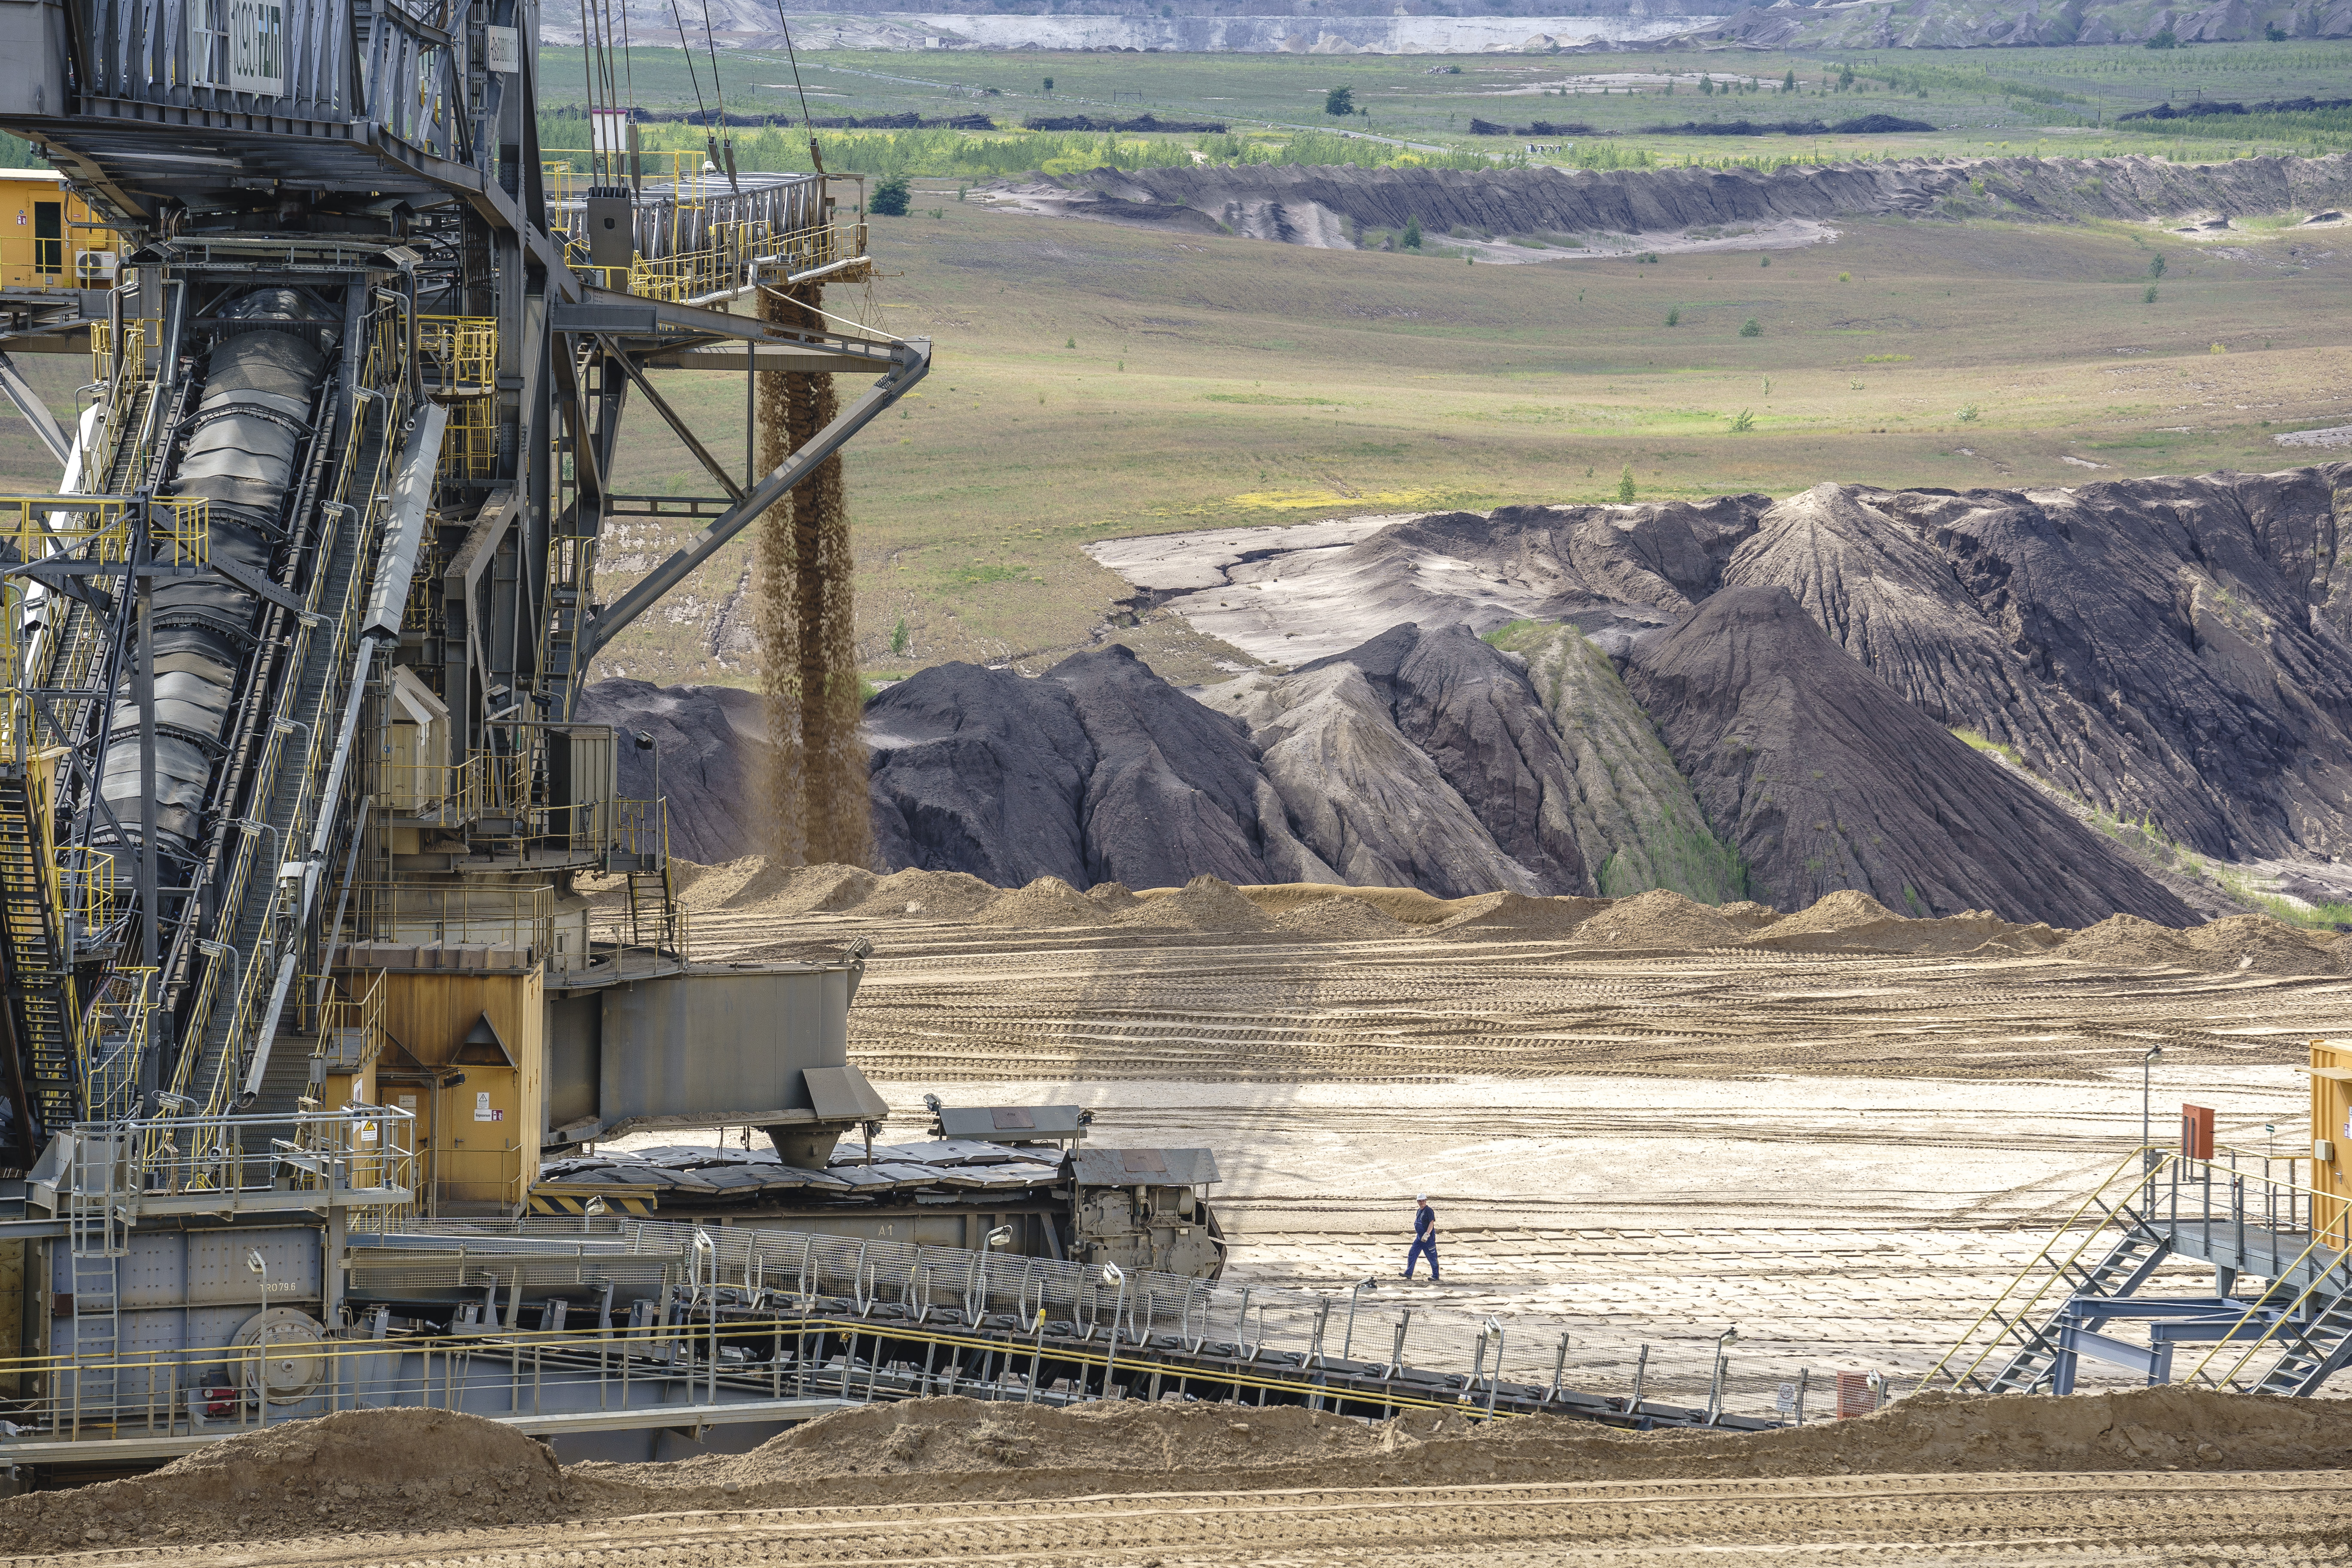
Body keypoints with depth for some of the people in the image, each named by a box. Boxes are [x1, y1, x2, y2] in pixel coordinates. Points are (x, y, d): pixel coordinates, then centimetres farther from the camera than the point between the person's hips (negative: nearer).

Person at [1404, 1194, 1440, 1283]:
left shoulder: (1429, 1211, -13)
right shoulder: (1419, 1211, 13)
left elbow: (1431, 1223, -22)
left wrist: (1427, 1234, -32)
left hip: (1428, 1239, -9)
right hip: (1419, 1238, 9)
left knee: (1432, 1257, 0)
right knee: (1412, 1255, 4)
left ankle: (1435, 1276, 9)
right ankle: (1408, 1274, 7)